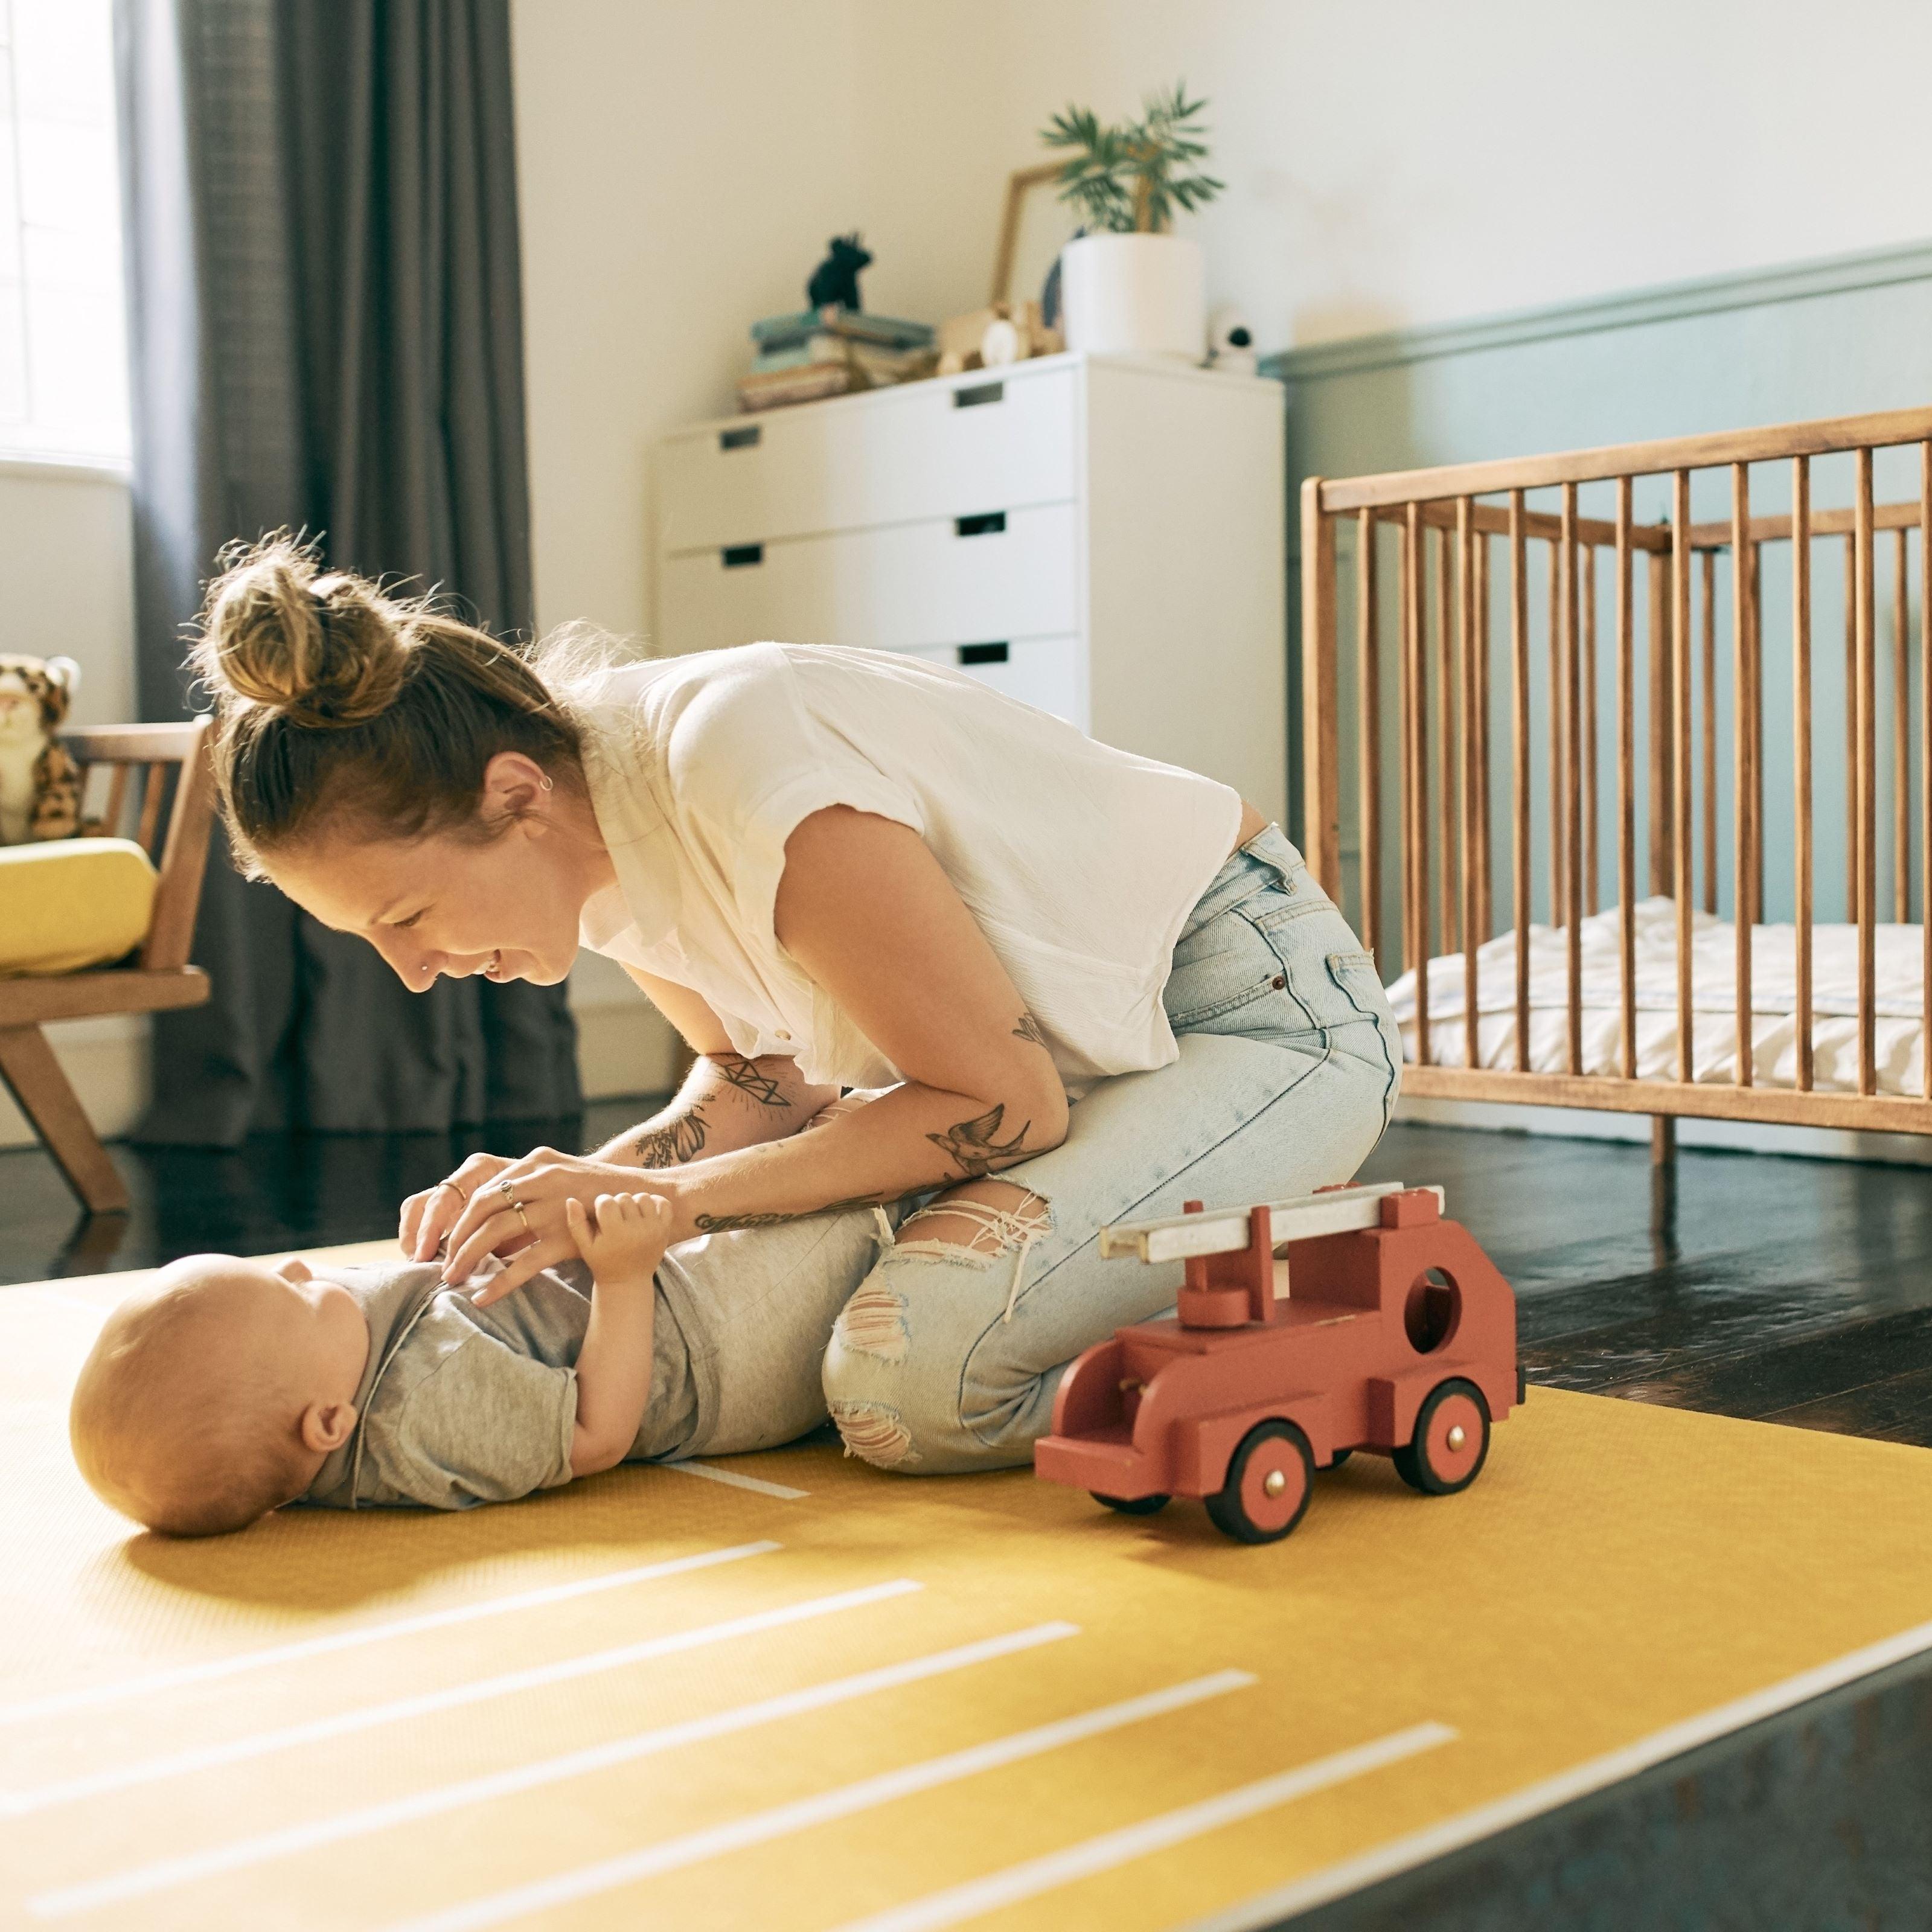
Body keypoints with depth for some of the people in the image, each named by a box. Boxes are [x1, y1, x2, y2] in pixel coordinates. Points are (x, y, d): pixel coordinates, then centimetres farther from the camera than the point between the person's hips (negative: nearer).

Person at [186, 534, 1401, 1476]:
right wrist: (591, 1185, -14)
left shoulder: (746, 779, -31)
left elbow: (1005, 1105, -23)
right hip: (1055, 1047, 9)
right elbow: (767, 1078, 5)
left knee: (910, 1378, -29)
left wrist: (665, 1198, -26)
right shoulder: (577, 827, -5)